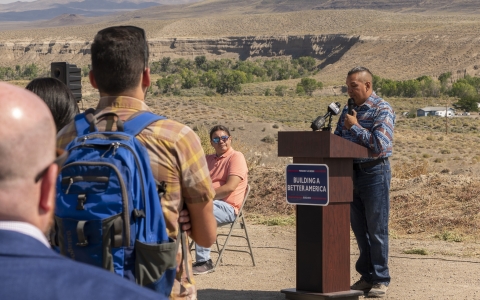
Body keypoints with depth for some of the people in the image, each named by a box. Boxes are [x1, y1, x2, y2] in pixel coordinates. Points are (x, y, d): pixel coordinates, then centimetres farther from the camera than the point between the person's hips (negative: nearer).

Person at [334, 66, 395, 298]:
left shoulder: (383, 110, -11)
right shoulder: (348, 109, 12)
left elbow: (379, 145, -22)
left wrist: (355, 127, -16)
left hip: (374, 172, -7)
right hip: (352, 172, 7)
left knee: (376, 229, -2)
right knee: (359, 227, 11)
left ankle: (381, 280, 5)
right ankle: (367, 276, 20)